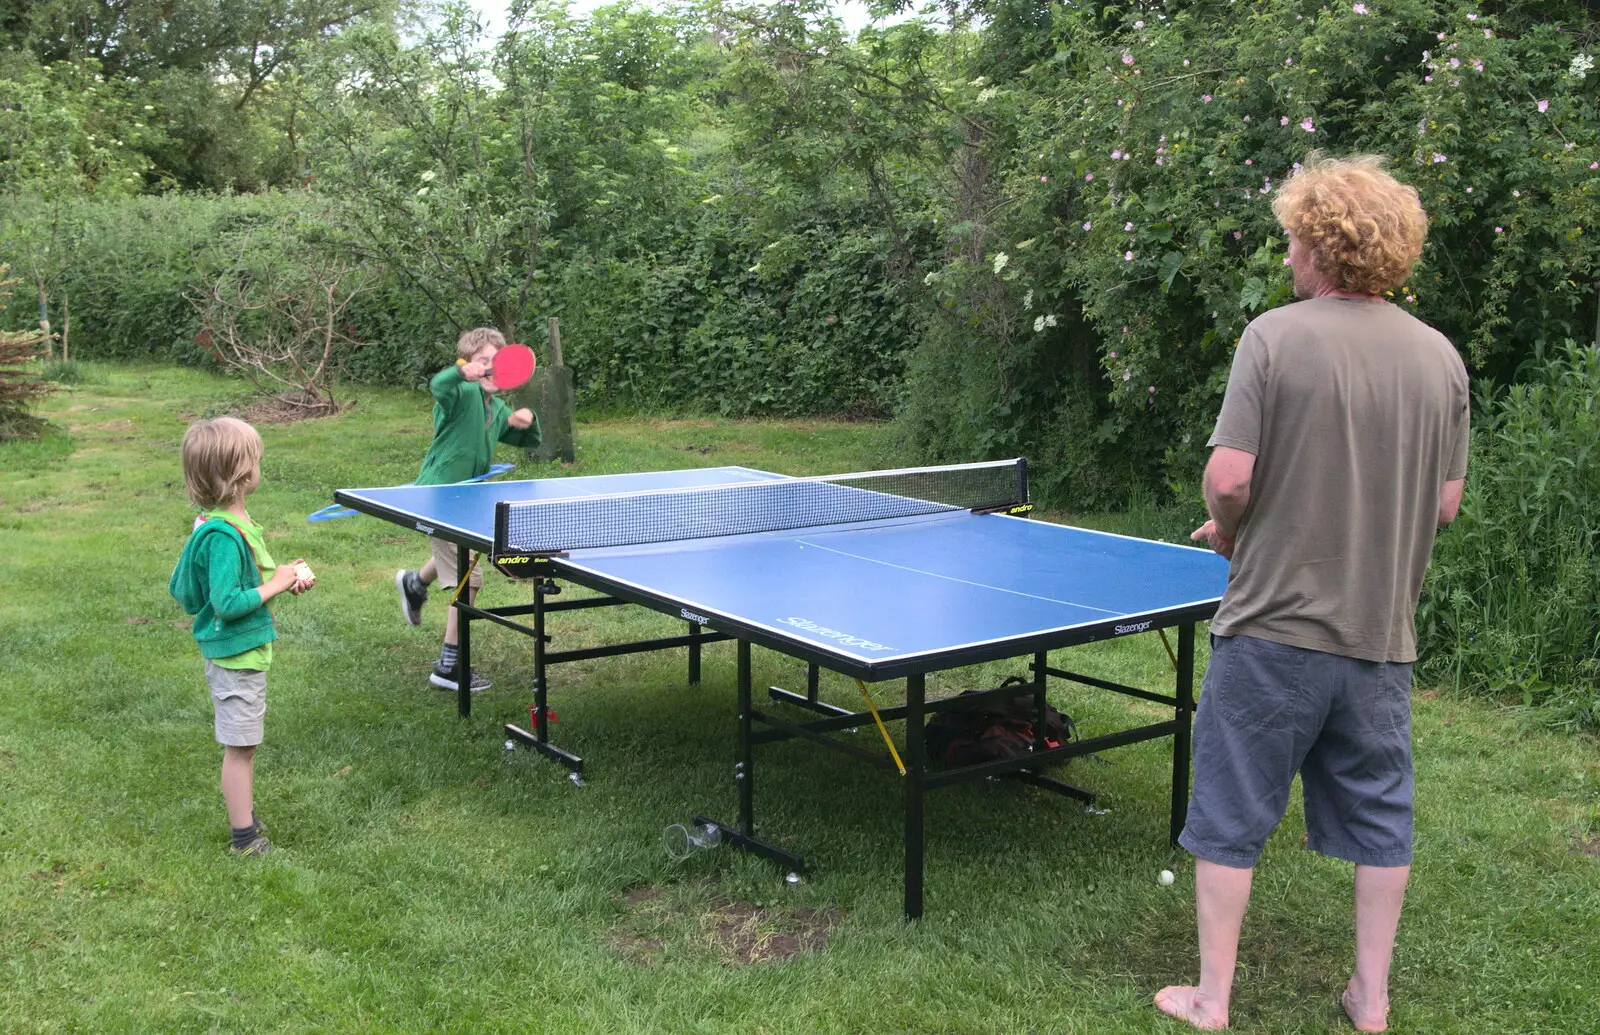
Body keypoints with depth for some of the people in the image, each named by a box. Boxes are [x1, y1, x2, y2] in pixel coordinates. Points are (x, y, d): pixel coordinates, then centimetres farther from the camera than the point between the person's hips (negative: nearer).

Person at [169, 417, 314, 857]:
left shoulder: (216, 523, 4)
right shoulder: (224, 534, -26)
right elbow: (226, 603, -27)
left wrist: (277, 574, 5)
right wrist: (276, 584, -17)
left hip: (239, 651, 10)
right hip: (236, 653, -10)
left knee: (244, 742, 21)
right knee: (239, 747, 2)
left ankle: (245, 818, 34)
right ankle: (245, 838, 12)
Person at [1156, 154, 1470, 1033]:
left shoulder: (1276, 336, -12)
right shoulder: (1440, 356, 2)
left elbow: (1229, 477, -17)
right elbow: (1446, 504, 6)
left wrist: (1229, 533, 3)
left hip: (1274, 625, -4)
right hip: (1381, 632, 5)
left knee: (1232, 819, 9)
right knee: (1380, 818, 18)